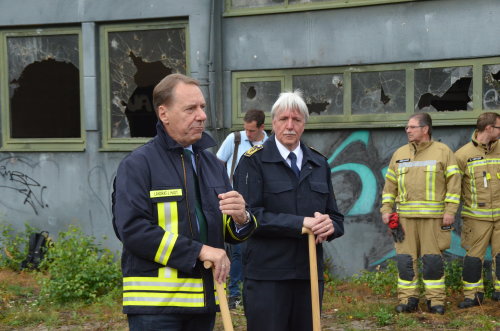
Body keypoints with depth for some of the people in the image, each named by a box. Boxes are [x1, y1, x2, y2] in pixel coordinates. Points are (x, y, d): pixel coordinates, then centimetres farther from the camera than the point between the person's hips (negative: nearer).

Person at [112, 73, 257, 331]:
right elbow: (131, 229, -18)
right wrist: (198, 251, -19)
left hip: (203, 298, 6)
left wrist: (241, 218, -9)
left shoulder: (213, 164, 16)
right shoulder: (137, 165, -5)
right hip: (155, 301, -6)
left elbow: (232, 234, 16)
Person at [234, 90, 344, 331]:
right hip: (266, 275, -5)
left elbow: (335, 217, 16)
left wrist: (330, 225, -9)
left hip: (310, 274, 5)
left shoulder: (319, 163, 15)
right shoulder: (253, 161, -2)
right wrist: (301, 223, -19)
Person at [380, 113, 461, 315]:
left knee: (433, 258, 0)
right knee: (405, 258, 3)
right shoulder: (399, 154, 14)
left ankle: (435, 299, 9)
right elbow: (390, 184, 15)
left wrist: (450, 210, -9)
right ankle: (408, 298, 11)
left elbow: (453, 183, -1)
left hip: (433, 216, -3)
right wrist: (386, 209, 7)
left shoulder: (443, 152, 3)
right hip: (405, 216, 3)